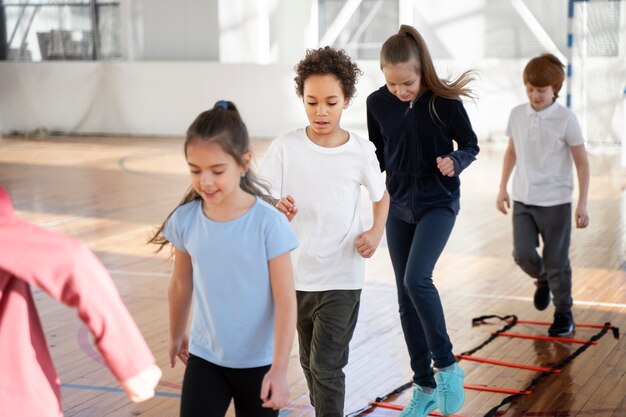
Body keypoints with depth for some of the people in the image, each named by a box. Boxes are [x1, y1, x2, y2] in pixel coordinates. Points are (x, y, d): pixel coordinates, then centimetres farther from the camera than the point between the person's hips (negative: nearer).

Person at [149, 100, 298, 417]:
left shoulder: (269, 223, -18)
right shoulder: (185, 220, -7)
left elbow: (285, 300, -15)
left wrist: (279, 369, -17)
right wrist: (176, 336, 22)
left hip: (258, 363, -2)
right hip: (204, 359, 2)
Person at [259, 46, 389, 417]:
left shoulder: (361, 151, -7)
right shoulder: (285, 148, -8)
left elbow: (381, 196, 10)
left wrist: (376, 231, -9)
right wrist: (277, 212, -31)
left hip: (342, 278, -2)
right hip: (296, 274, 2)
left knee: (327, 366, -7)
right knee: (310, 364, 17)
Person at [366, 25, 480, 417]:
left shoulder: (445, 101, -16)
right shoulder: (378, 103, -6)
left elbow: (470, 145, -4)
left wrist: (455, 161, -24)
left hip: (438, 203, -4)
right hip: (399, 206, 5)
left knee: (417, 279, -24)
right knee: (406, 296, 7)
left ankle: (447, 365, -4)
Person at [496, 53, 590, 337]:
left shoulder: (565, 119, -11)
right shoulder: (517, 114, 1)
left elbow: (581, 162, -6)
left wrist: (582, 204, -9)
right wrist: (502, 188, 13)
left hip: (555, 202, -3)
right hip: (522, 199, 3)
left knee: (556, 260, 4)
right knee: (523, 254, -5)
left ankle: (563, 313, 22)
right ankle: (543, 280, 29)